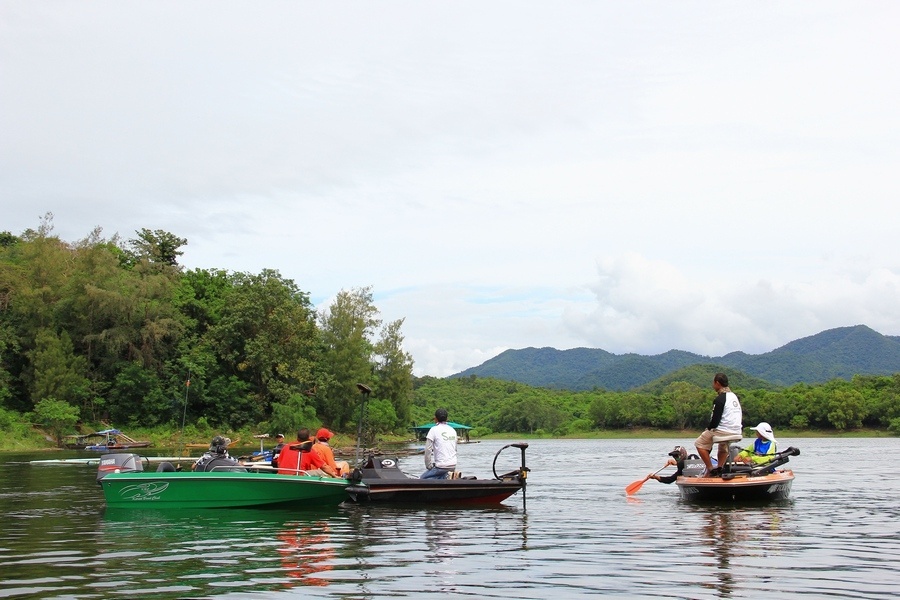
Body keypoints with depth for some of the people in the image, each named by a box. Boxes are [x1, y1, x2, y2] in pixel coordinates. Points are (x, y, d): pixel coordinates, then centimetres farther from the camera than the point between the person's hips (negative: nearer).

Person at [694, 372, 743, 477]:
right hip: (737, 432, 9)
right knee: (723, 446, 38)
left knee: (699, 443, 5)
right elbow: (741, 417, 17)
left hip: (724, 431, -9)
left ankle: (710, 469, 0)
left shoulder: (719, 399, -16)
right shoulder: (735, 396, 11)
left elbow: (715, 420, -19)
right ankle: (720, 468, 26)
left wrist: (708, 429, 0)